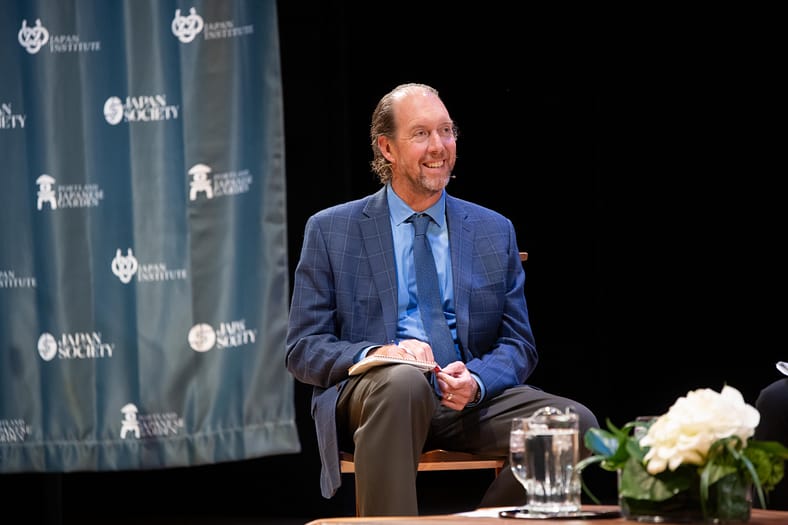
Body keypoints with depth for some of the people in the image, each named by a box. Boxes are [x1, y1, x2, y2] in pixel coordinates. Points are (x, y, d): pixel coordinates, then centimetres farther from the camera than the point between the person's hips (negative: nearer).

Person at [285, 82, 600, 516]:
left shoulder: (494, 232, 16)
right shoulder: (329, 231, 8)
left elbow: (518, 345, 12)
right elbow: (303, 350, 3)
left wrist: (476, 381, -11)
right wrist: (377, 353, -17)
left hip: (468, 402, 3)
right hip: (367, 395, -3)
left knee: (575, 422, -24)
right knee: (404, 382, -39)